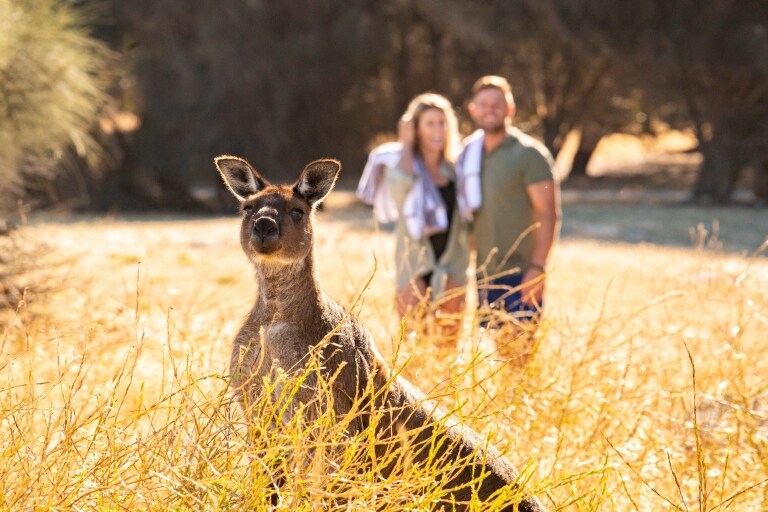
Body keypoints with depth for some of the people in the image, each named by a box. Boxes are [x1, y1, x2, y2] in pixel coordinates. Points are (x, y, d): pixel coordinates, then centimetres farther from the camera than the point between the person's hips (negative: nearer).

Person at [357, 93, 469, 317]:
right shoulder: (402, 162, 0)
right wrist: (406, 144, -12)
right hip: (414, 263, -4)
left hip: (452, 263, 4)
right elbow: (400, 184, -23)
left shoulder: (454, 168, 10)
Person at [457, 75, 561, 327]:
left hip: (519, 275, -6)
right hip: (483, 276, 6)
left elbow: (548, 214, -11)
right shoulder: (468, 153, 12)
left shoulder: (529, 153, -6)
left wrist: (538, 267, -20)